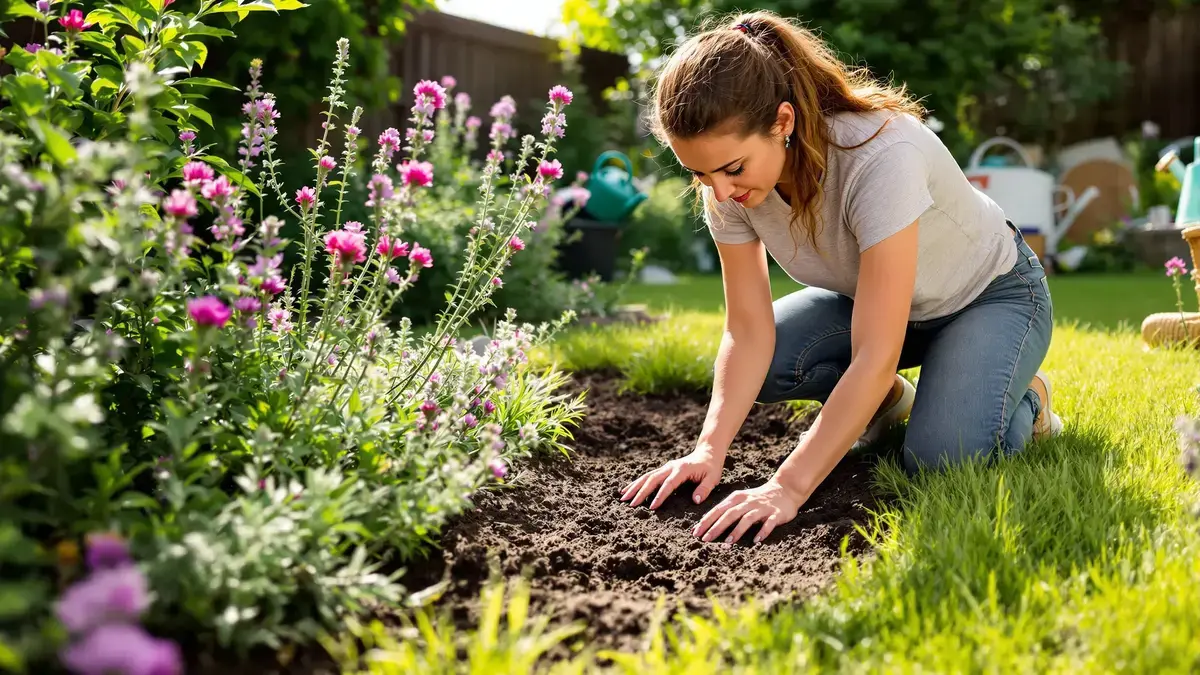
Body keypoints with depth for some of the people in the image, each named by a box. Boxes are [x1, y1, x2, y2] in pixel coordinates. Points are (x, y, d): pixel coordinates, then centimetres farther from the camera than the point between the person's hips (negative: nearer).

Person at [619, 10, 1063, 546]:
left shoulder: (882, 154, -40)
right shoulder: (729, 181, -22)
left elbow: (875, 356, -41)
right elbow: (748, 329, -19)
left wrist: (788, 487, -45)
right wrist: (709, 449, -33)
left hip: (992, 294, -5)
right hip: (869, 294, 5)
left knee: (941, 459, -29)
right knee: (756, 364, -21)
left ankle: (1023, 400, 6)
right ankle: (885, 401, 10)